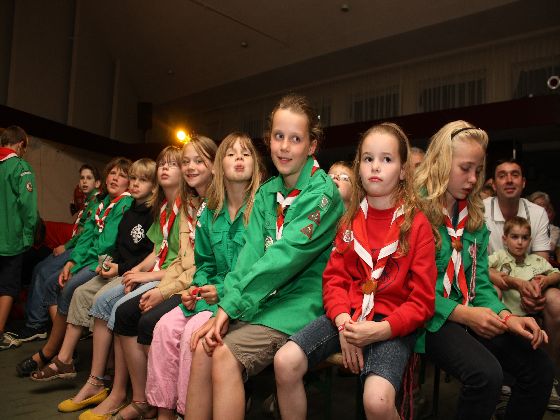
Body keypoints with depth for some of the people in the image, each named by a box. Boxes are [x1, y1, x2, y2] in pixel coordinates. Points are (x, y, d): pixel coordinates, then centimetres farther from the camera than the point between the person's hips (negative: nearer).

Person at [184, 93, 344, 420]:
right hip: (262, 301, 6)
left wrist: (232, 304, -19)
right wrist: (226, 306, -14)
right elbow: (251, 253, 0)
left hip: (300, 304, -6)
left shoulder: (322, 192, -11)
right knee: (203, 349, -14)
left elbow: (285, 257, -19)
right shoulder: (267, 192, 10)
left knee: (226, 356, -22)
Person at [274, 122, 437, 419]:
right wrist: (343, 322, -12)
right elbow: (334, 278, 7)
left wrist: (382, 330, -19)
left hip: (392, 324, -4)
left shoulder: (417, 224, -2)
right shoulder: (351, 220, 11)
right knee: (285, 362, -17)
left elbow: (422, 301, -5)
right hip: (347, 315, 4)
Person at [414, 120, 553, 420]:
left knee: (540, 367, -7)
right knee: (486, 373, -28)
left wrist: (506, 317, -9)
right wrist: (462, 313, -19)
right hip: (431, 319, -7)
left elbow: (480, 282, 9)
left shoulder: (474, 217, 12)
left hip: (471, 316, 7)